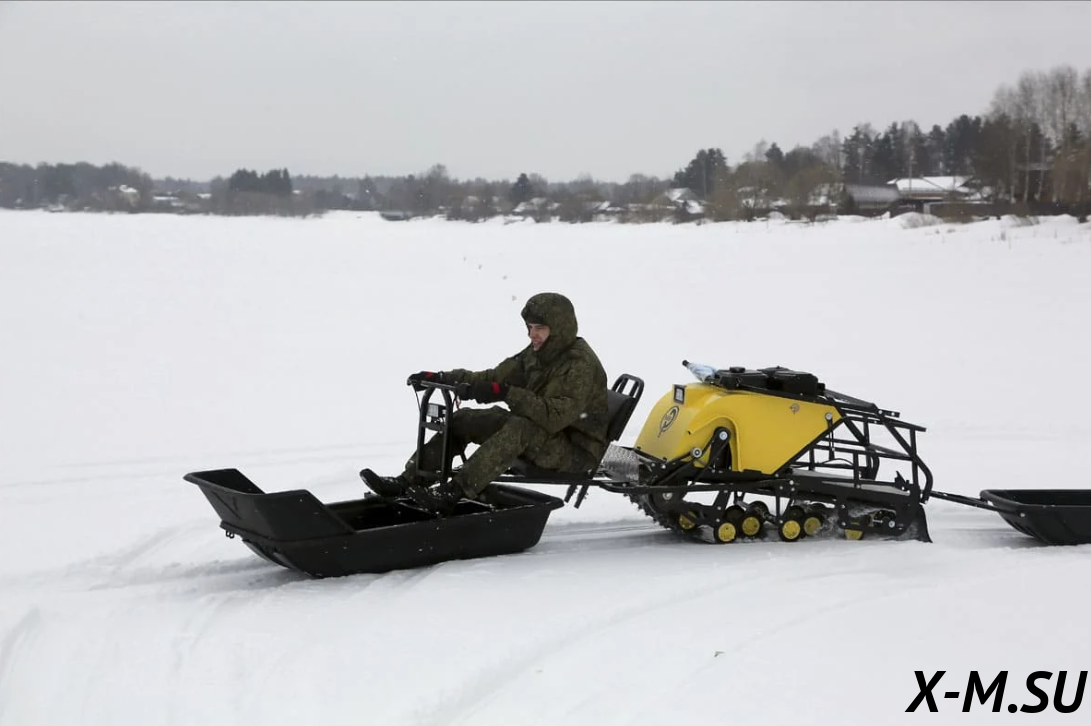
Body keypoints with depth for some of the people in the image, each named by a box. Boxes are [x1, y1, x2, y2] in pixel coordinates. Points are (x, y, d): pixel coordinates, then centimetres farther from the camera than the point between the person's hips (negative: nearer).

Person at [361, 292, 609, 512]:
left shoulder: (581, 365, -21)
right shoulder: (538, 353, 5)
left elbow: (555, 416, -33)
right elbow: (492, 378, 7)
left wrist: (507, 394, -38)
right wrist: (441, 378, -3)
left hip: (577, 451, -9)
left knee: (521, 428, -38)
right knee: (463, 419, 1)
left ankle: (454, 491, -42)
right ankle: (408, 481, -7)